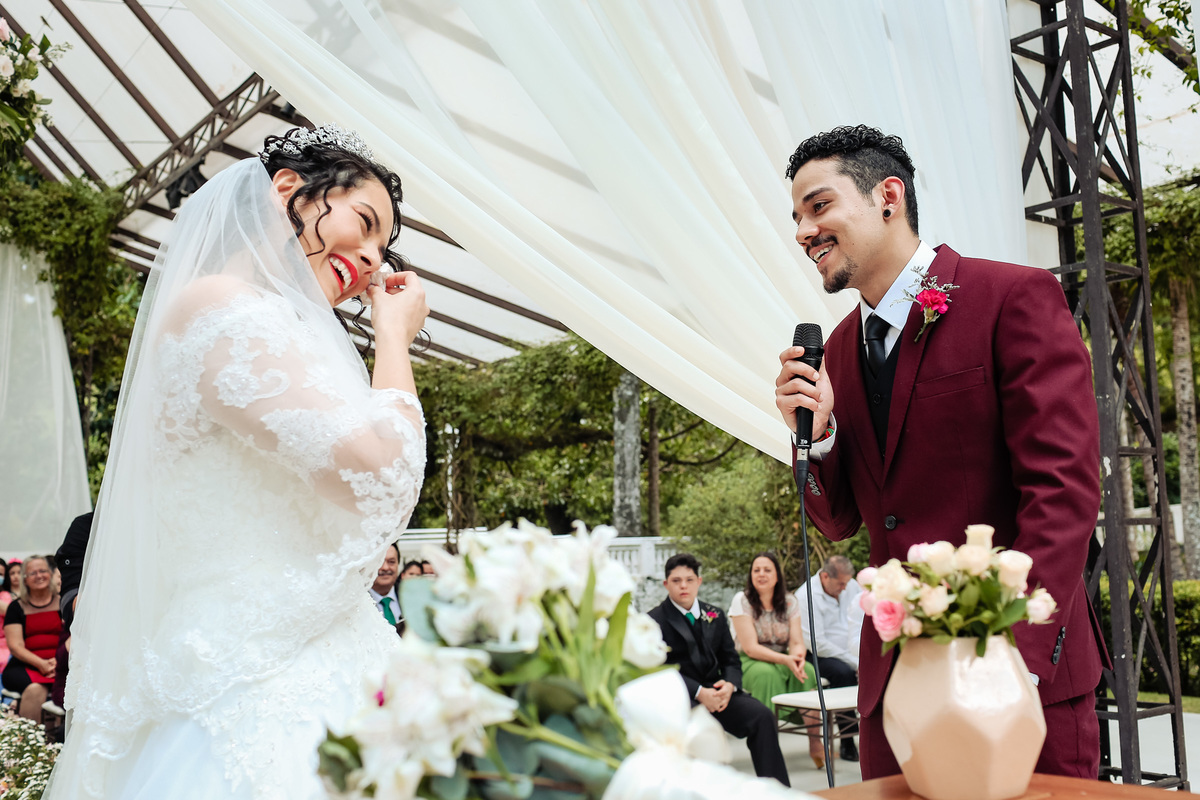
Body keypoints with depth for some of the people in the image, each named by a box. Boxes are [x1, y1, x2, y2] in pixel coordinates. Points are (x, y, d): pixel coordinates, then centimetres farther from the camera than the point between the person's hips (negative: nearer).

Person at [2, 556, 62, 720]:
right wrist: (41, 664, -14)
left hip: (59, 664, 0)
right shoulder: (17, 607, 12)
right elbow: (15, 646, 3)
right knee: (35, 689, -35)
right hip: (25, 666, 0)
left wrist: (58, 661, -14)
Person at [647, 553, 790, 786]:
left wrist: (729, 685, -9)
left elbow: (731, 661, 16)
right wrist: (699, 692, -20)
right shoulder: (655, 620, -1)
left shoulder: (715, 616, 16)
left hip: (715, 691, 4)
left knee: (762, 716, -20)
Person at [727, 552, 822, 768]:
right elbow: (750, 647, -15)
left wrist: (798, 658, -28)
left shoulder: (789, 601, 4)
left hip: (782, 661, 4)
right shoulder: (742, 600, -9)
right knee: (767, 673, -36)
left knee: (808, 670, -26)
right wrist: (786, 660, -28)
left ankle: (814, 740, -22)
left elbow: (797, 642, -3)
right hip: (747, 663, -4)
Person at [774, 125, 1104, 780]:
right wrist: (816, 431, -7)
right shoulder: (839, 351, 10)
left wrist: (1016, 658, -22)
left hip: (1027, 669, -5)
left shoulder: (1015, 298, -9)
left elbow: (1064, 488, -15)